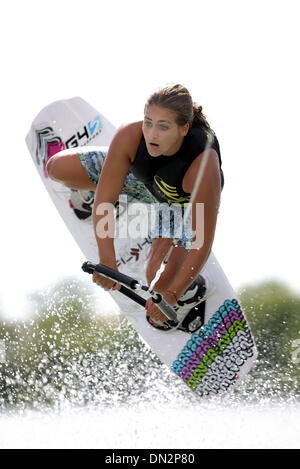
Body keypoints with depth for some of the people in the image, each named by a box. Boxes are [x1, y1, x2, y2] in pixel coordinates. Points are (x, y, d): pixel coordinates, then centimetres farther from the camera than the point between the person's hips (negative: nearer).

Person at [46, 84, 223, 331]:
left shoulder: (203, 167, -45)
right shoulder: (129, 136, -38)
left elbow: (202, 245, -40)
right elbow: (104, 201, -32)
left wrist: (172, 294, -43)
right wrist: (107, 260, -42)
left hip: (186, 206, -3)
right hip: (144, 180, 4)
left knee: (159, 282, -24)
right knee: (57, 167, -5)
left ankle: (191, 290, 14)